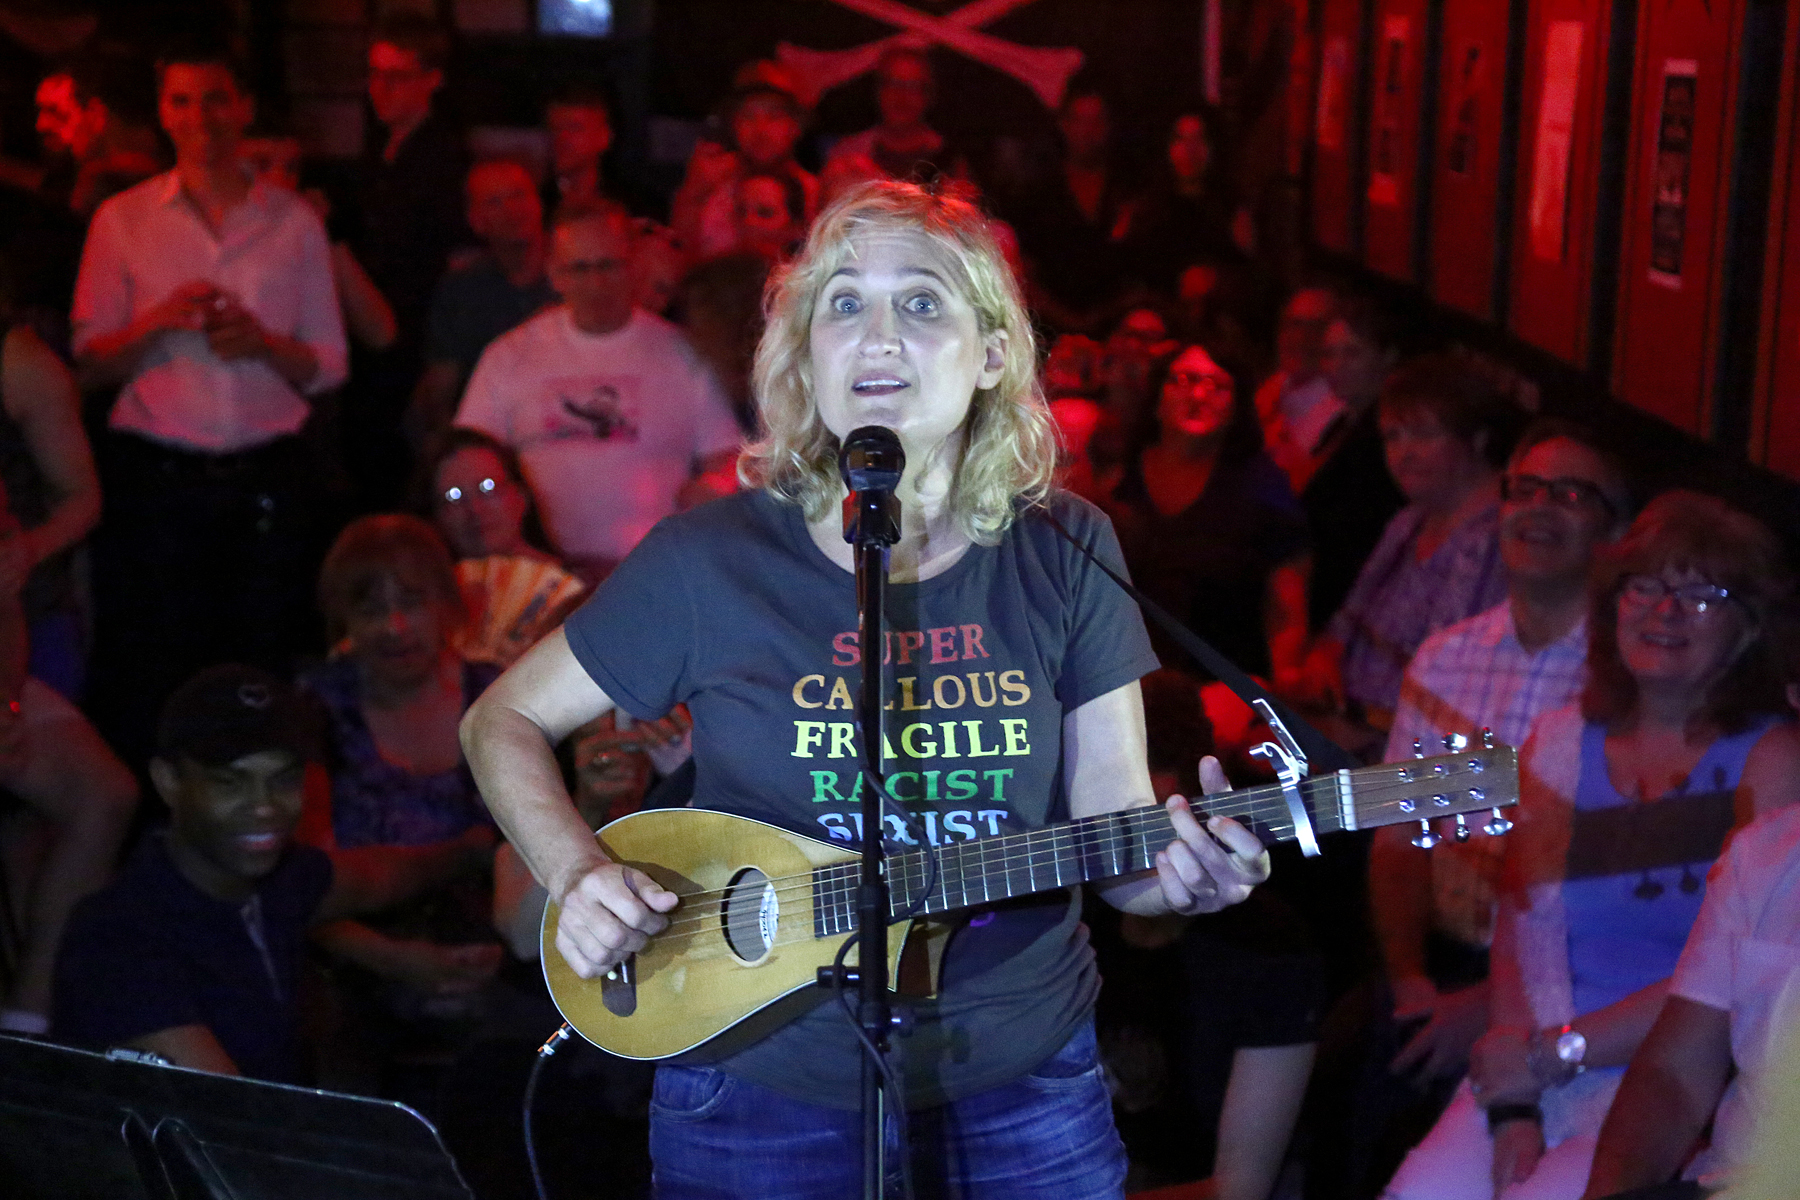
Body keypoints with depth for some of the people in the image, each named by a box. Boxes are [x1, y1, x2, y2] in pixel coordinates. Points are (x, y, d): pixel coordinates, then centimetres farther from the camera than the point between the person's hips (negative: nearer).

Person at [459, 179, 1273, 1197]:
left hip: (1022, 1086, 2)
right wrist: (578, 875, -14)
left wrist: (1182, 869, -24)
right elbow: (504, 720, 2)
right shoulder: (710, 561, -9)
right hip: (764, 1095, -1)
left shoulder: (1065, 557, -3)